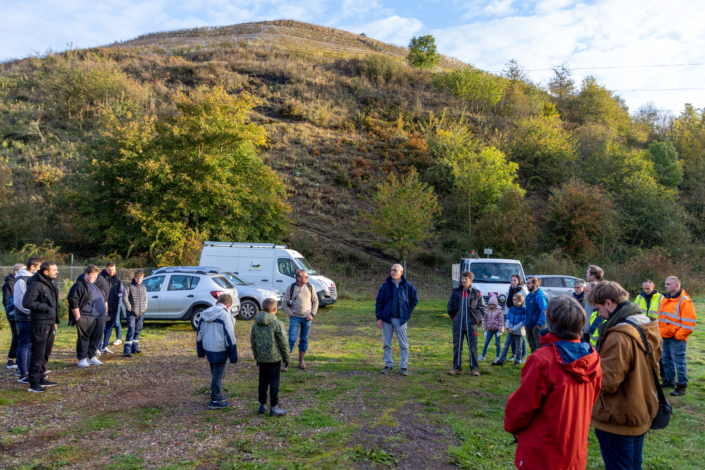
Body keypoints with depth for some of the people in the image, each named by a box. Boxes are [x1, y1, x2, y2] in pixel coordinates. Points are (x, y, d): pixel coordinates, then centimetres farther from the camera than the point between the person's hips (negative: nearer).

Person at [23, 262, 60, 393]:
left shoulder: (52, 282, 13)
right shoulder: (36, 284, -16)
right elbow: (27, 303, -21)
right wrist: (45, 307, -18)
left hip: (50, 324, 9)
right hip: (39, 324, -9)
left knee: (46, 353, 16)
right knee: (38, 354, -4)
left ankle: (41, 378, 28)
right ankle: (34, 383, 3)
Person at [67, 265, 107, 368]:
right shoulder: (79, 285, -9)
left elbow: (103, 297, 29)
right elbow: (73, 302, -12)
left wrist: (105, 306, 22)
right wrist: (78, 316, -14)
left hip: (100, 317, 7)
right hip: (86, 318, -7)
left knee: (96, 338, 9)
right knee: (83, 338, 0)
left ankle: (92, 357, 20)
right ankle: (82, 359, 9)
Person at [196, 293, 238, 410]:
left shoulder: (205, 313, 7)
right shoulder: (225, 314, -14)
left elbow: (200, 333, 14)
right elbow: (229, 336, -15)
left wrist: (200, 351, 22)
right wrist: (233, 355, -10)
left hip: (208, 348, 7)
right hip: (220, 350, -7)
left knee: (215, 374, 21)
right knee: (218, 375, 3)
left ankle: (217, 395, 34)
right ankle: (215, 401, 10)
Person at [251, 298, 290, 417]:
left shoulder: (256, 324, 4)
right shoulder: (277, 324, -14)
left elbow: (253, 341, 12)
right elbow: (283, 343, -10)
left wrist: (256, 357, 22)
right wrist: (286, 358, 1)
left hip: (261, 359, 5)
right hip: (274, 358, -5)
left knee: (263, 382, 15)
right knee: (274, 382, 3)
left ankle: (262, 405, 25)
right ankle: (274, 408, 9)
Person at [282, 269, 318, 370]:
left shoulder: (310, 287, 2)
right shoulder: (291, 288, -4)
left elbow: (315, 301, 9)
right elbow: (284, 302, 2)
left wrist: (312, 314, 0)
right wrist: (290, 314, -6)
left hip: (307, 317, 2)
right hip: (295, 317, -2)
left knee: (304, 339, 10)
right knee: (292, 339, -8)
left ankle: (301, 361, 22)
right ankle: (286, 362, -1)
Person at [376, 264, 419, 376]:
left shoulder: (408, 286, -1)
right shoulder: (385, 286, 1)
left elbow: (415, 299, 13)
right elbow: (379, 302, 2)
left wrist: (408, 312, 4)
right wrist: (379, 318, -4)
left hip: (400, 319, -1)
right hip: (387, 319, 1)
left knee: (403, 345, 2)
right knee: (387, 344, 8)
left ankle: (404, 366, 12)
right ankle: (388, 365, 21)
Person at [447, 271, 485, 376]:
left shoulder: (476, 293, 2)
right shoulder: (455, 292, 5)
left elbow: (482, 308, 6)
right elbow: (449, 306, 12)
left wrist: (477, 319, -1)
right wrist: (453, 317, 6)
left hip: (471, 324, -1)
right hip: (458, 324, 2)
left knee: (473, 346, 2)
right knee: (457, 346, 5)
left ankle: (474, 368, 12)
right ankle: (457, 367, 14)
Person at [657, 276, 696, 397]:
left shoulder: (684, 301, -13)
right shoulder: (665, 300, 13)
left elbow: (689, 323, -16)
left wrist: (678, 335, -17)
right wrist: (660, 331, 13)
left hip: (677, 339, -8)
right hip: (665, 337, 8)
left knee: (679, 362, -3)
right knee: (666, 360, 17)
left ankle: (682, 386, 6)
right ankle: (669, 381, 32)